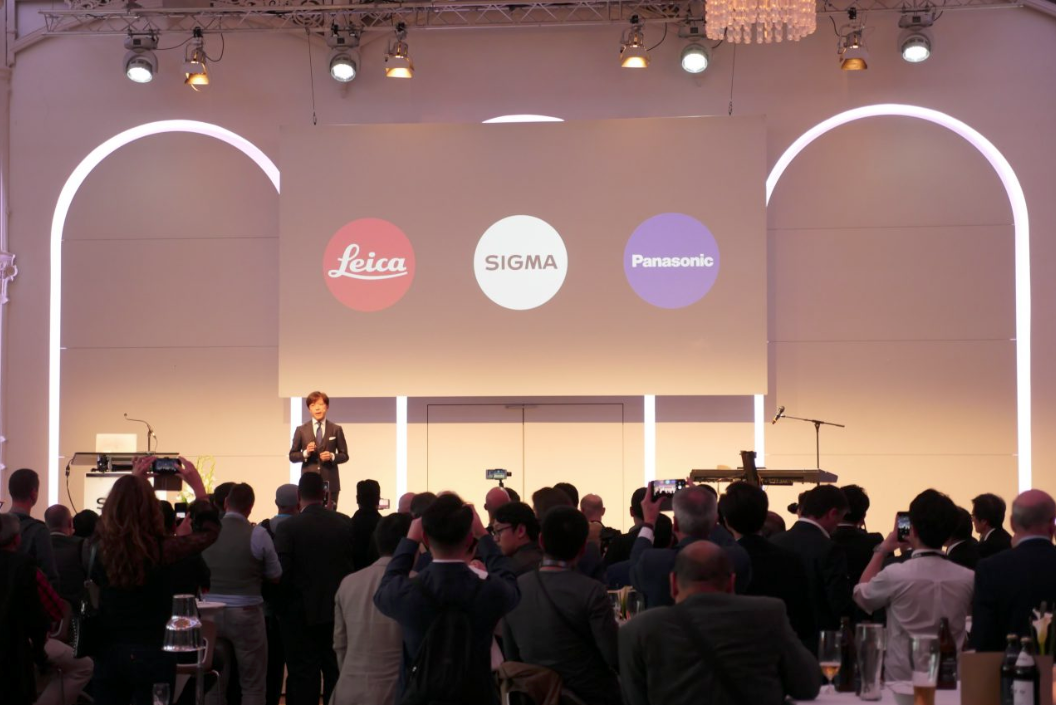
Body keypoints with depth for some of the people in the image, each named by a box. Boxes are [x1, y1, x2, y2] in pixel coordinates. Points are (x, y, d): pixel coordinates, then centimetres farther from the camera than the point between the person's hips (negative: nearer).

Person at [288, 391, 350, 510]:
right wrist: (305, 453, -12)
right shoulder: (301, 430, 6)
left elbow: (344, 455, 9)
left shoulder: (336, 429, 6)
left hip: (330, 482, 0)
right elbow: (292, 456, 8)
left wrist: (332, 456, -12)